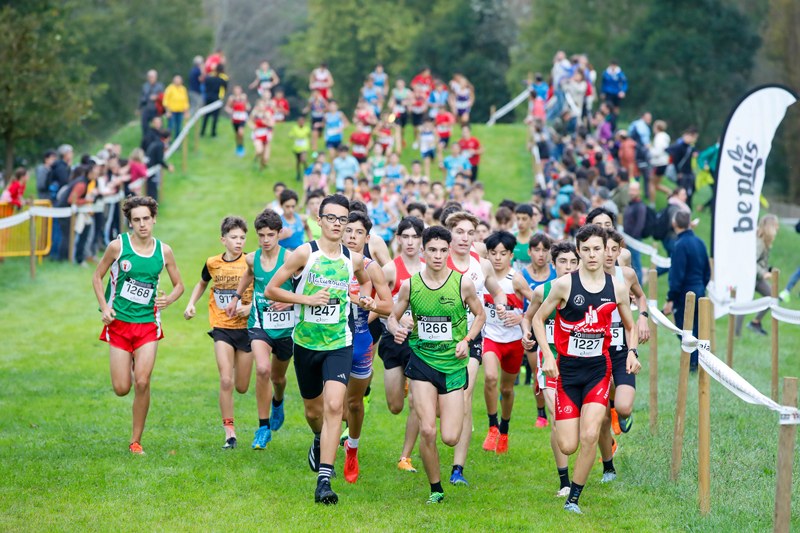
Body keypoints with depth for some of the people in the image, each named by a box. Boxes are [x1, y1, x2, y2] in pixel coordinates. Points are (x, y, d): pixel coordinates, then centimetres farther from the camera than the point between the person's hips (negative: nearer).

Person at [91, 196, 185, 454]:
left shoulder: (164, 251, 1)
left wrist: (168, 300, -9)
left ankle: (136, 441, 2)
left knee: (142, 383, -12)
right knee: (121, 389, -3)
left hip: (148, 324, 1)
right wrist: (104, 307, -7)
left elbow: (179, 285, 13)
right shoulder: (118, 246, -5)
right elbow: (97, 277, 6)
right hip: (119, 322, -1)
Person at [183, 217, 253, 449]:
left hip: (245, 327, -1)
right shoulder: (213, 263, 0)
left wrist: (251, 307, -19)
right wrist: (191, 304, 8)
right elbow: (202, 284, 21)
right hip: (222, 327, 1)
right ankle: (229, 432, -5)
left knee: (242, 387, 8)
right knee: (226, 381, -13)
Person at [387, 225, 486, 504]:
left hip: (453, 364, 0)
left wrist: (466, 340, -5)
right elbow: (393, 317, 10)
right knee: (427, 431, -12)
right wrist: (397, 330, -13)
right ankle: (435, 489, 8)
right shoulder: (410, 285, -3)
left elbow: (480, 315, 10)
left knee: (450, 438, -4)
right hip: (422, 361, 0)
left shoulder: (463, 283, -5)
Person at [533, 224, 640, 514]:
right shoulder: (565, 284, -7)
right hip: (567, 370, -1)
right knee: (568, 446, -5)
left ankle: (574, 498, -1)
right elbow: (538, 319, 2)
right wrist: (547, 356, -8)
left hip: (598, 370, 1)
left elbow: (630, 327, 16)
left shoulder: (617, 288, 1)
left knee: (590, 436, -16)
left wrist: (632, 352, -2)